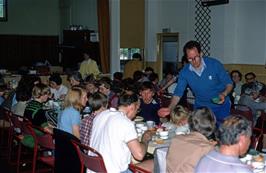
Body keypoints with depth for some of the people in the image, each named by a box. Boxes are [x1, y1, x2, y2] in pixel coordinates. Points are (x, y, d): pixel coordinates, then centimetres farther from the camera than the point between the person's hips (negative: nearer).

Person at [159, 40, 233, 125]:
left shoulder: (214, 64, -17)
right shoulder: (185, 72, -11)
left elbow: (229, 83, -8)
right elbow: (178, 93, -9)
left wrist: (224, 94, -29)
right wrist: (170, 108, -25)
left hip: (221, 106, -2)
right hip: (201, 107, 2)